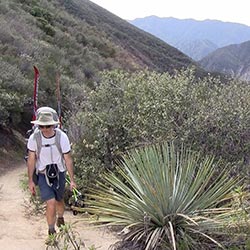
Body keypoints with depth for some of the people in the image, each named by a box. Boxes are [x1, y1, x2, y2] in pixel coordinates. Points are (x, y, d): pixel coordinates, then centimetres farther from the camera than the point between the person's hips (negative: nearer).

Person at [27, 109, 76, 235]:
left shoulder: (62, 137, -19)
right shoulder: (34, 138, -19)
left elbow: (68, 159, -9)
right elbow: (31, 159, -7)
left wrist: (72, 180, -5)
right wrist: (30, 180, -4)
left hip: (59, 173, 1)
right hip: (43, 174, -1)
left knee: (59, 200, 18)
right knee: (51, 203, -14)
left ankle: (60, 217, 52)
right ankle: (51, 231, 7)